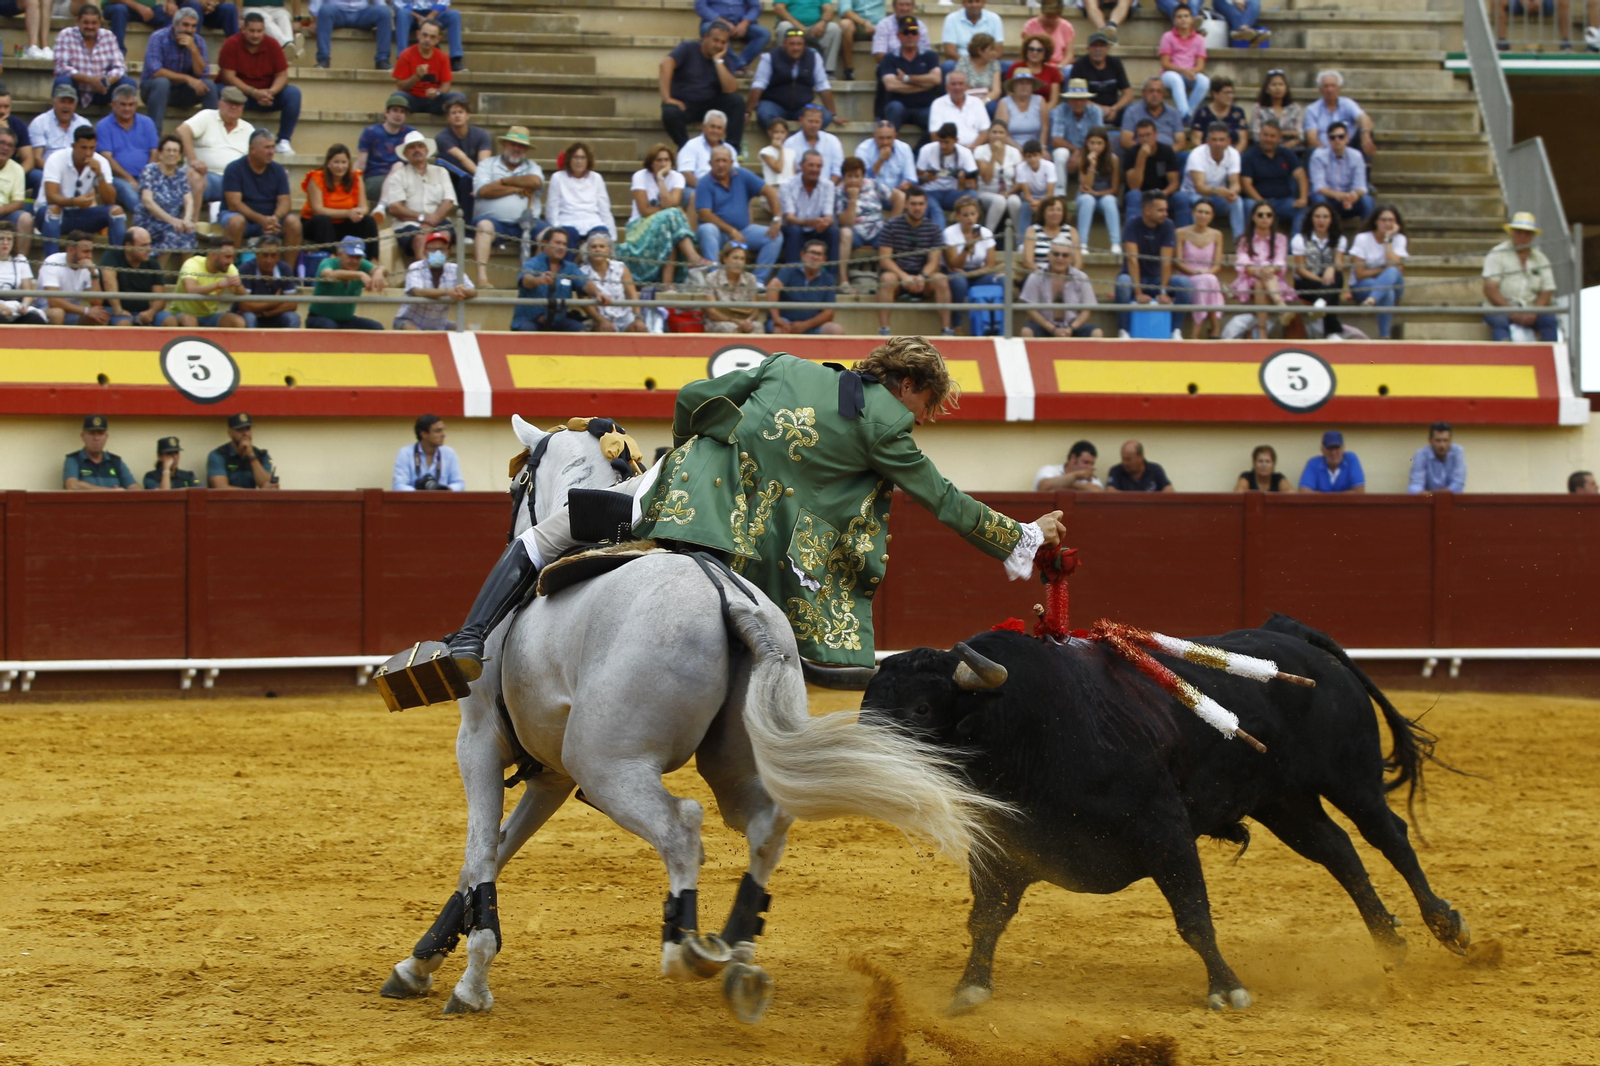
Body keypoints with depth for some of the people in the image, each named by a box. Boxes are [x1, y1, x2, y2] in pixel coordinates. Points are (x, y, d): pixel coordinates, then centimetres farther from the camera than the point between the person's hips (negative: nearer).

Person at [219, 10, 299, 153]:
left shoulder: (272, 45, -5)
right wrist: (254, 92, -27)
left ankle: (284, 140, -16)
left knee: (293, 94, -21)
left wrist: (271, 92, -27)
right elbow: (228, 76, -17)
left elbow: (282, 75, -5)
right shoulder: (231, 44, -13)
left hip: (265, 93, 3)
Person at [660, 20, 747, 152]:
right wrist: (667, 98, -33)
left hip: (709, 104, 3)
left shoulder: (723, 58, 4)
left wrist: (718, 61, -15)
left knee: (736, 101, -21)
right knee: (670, 113, -37)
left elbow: (730, 90, -12)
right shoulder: (688, 49, -5)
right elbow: (666, 64, -24)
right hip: (684, 104, -3)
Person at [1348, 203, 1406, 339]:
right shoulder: (1363, 239, -5)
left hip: (1393, 285, 2)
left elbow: (1393, 265, -16)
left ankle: (1371, 300, -61)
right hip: (1363, 287, -2)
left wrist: (1388, 240, -15)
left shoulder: (1399, 239, 3)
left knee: (1392, 273, -36)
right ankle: (1384, 336, -50)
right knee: (1387, 292, -38)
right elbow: (1360, 274, -11)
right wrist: (1384, 270, -9)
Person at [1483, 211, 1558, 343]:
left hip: (1531, 313, 3)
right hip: (1501, 309, -3)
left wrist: (1533, 313, -13)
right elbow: (1489, 289, -7)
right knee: (1499, 321, -36)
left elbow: (1546, 292, 7)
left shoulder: (1540, 259, 13)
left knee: (1549, 319, -26)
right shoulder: (1497, 254, 2)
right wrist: (1511, 312, -18)